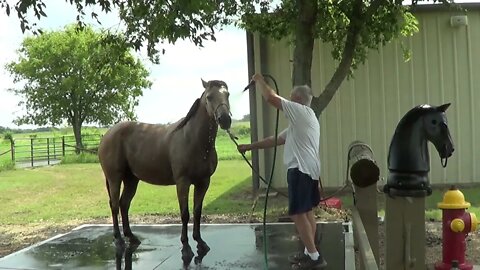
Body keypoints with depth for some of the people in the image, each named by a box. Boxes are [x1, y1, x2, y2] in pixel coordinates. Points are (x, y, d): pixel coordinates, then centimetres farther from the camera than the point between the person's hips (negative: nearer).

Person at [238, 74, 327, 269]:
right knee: (307, 212, 14)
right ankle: (310, 253, 21)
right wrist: (250, 147, 23)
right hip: (307, 170, 11)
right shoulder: (298, 120, 22)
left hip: (300, 170, -11)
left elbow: (271, 98, -16)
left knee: (298, 213, -9)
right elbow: (275, 140, 24)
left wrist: (259, 81, 1)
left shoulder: (302, 111, -9)